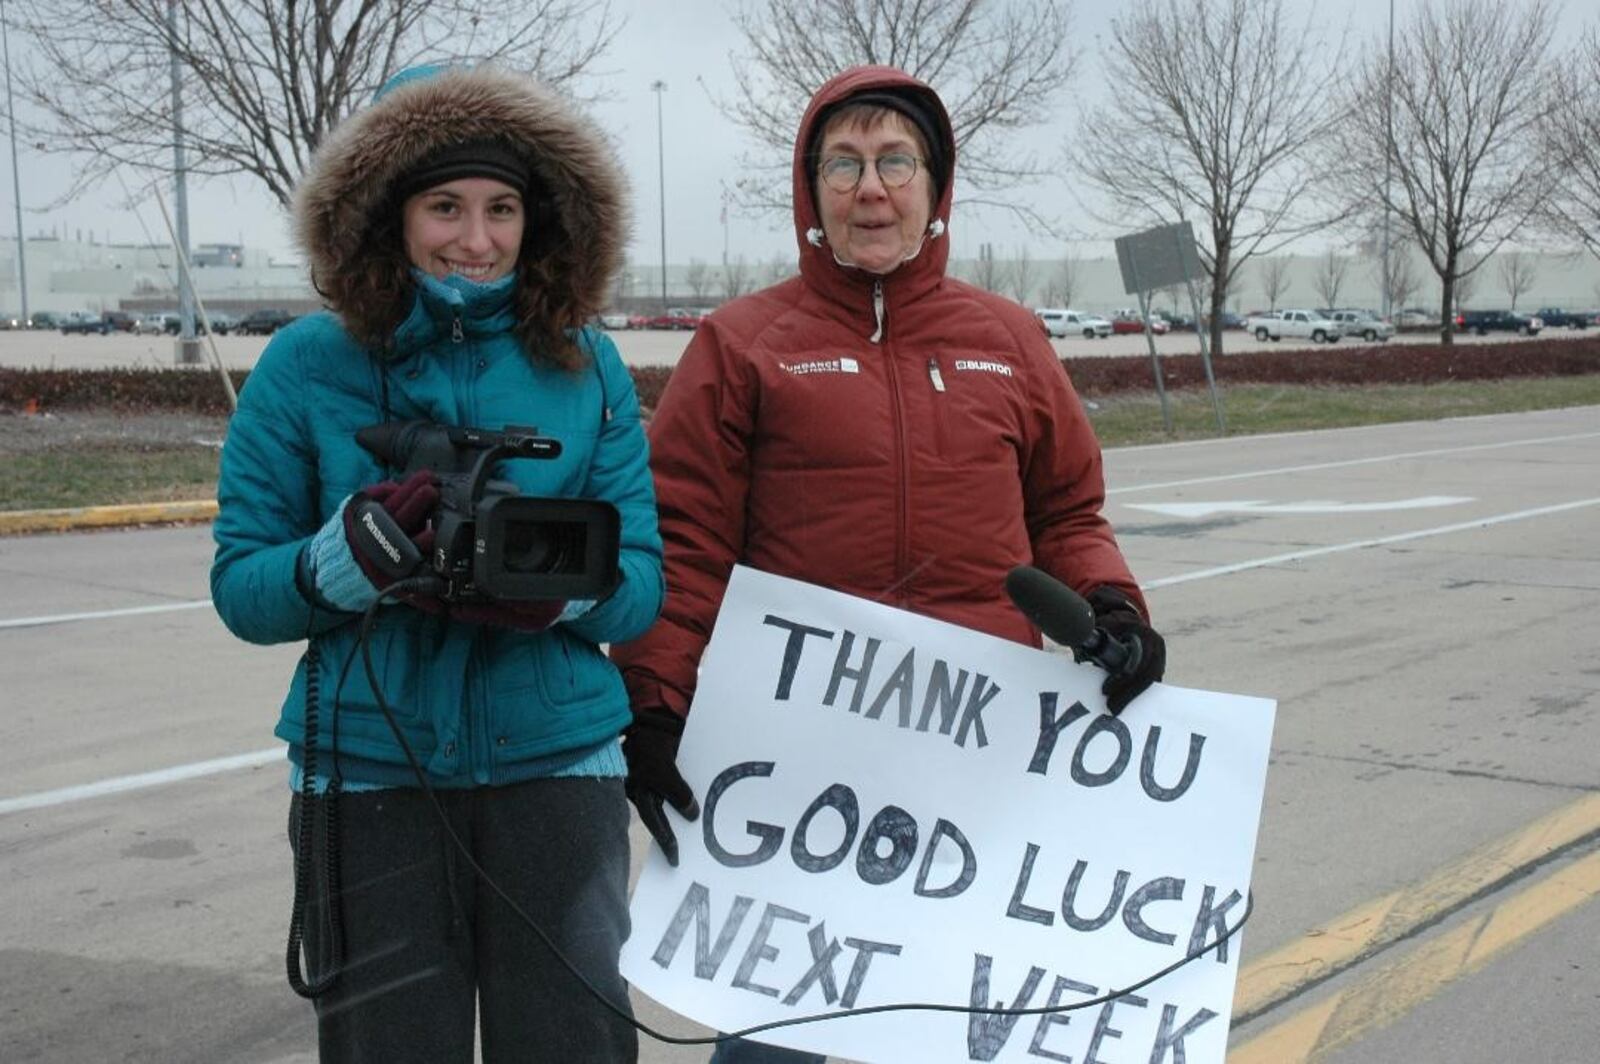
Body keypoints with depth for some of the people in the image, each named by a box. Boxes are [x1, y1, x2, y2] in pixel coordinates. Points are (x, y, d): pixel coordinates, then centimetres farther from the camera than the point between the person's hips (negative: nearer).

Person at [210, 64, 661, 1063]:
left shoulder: (587, 365, 1)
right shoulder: (307, 365, -2)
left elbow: (642, 580, 0)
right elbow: (241, 586, -2)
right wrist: (353, 552, -22)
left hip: (557, 761, 1)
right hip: (367, 774, 0)